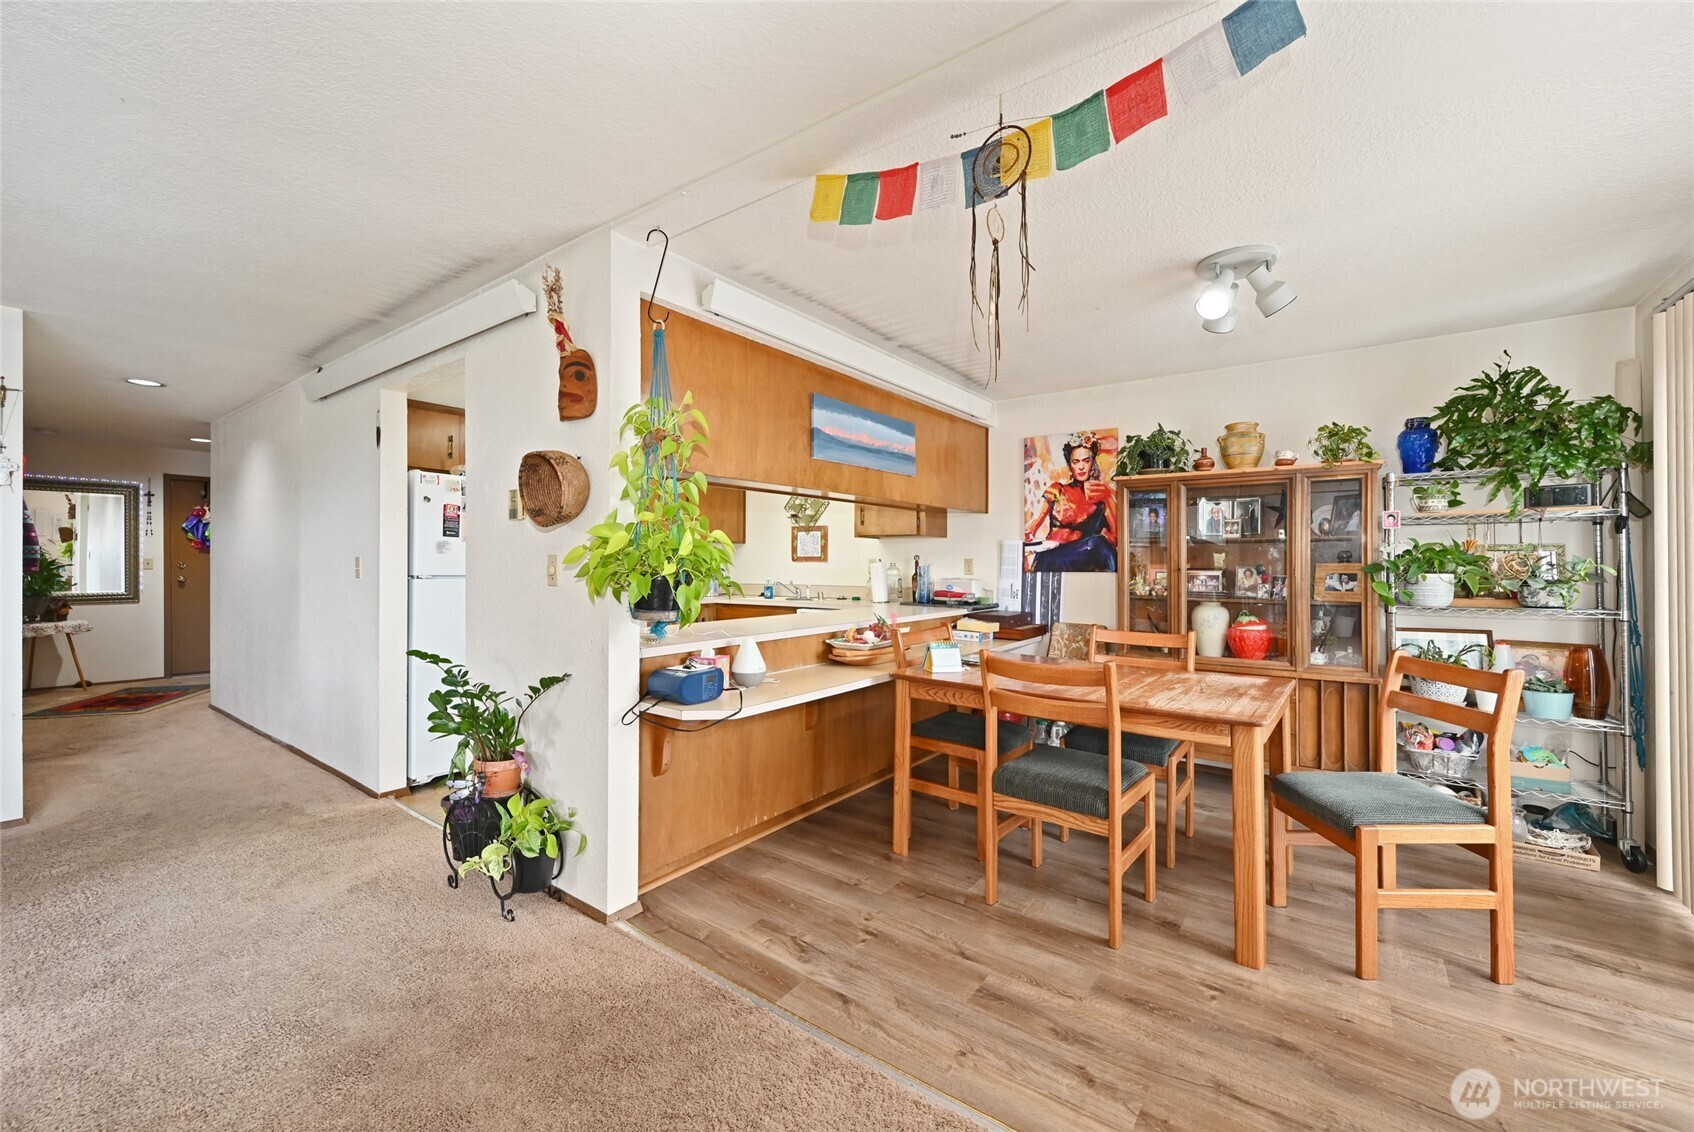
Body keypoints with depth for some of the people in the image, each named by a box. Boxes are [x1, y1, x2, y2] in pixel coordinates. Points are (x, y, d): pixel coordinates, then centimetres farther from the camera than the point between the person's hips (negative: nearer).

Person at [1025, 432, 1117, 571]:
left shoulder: (1102, 493, 15)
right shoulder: (1056, 490, 17)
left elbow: (1117, 533, 4)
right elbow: (1032, 529, 8)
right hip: (1053, 556, 0)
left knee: (1098, 543, -34)